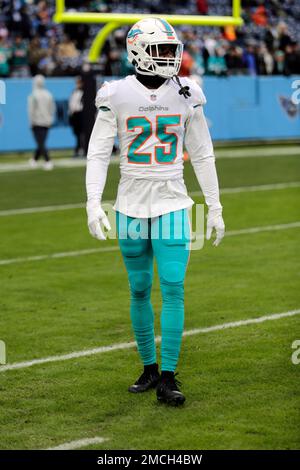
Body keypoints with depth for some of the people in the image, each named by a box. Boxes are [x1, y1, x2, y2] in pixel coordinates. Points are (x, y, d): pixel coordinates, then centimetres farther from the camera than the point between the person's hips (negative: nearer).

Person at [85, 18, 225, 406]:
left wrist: (215, 208, 8)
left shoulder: (185, 96, 2)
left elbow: (202, 155, 8)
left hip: (172, 205, 0)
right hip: (131, 206, 0)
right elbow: (98, 153, -3)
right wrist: (93, 203, -13)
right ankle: (149, 368, 23)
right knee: (139, 291, 8)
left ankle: (168, 379, -5)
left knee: (173, 290, -8)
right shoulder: (117, 96, -3)